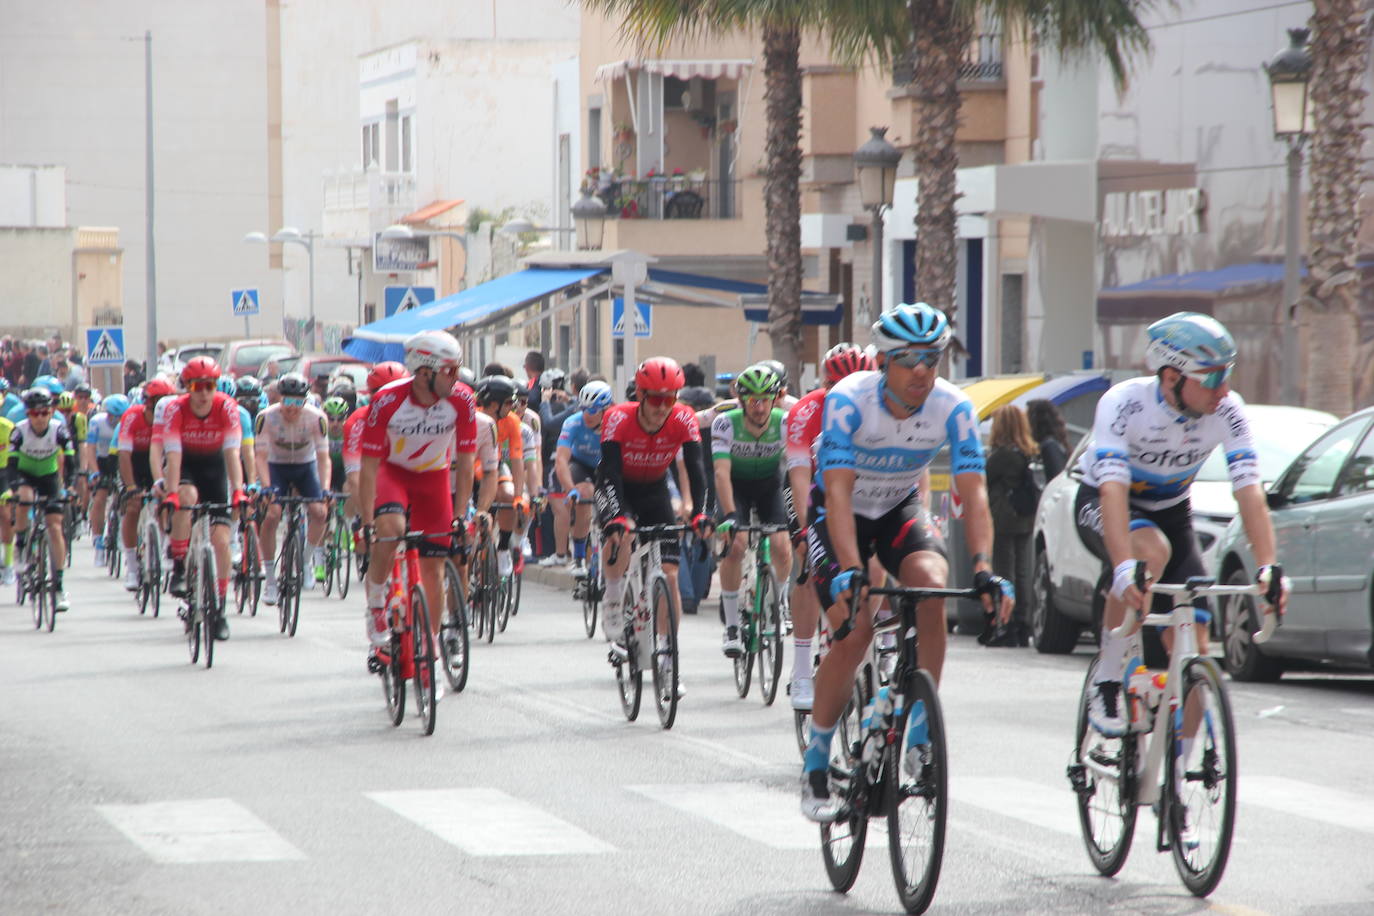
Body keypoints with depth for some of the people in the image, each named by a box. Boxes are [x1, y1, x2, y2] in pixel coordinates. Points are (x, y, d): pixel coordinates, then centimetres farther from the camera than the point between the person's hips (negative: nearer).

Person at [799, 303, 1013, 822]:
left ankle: (921, 730, -17)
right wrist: (850, 571, -49)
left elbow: (973, 494, -26)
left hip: (900, 510, 2)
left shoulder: (953, 408, -21)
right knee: (855, 630, -20)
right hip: (840, 513, -2)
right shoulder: (848, 401, -29)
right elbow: (839, 492, -36)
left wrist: (983, 570, -41)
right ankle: (815, 767, -3)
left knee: (932, 584, -29)